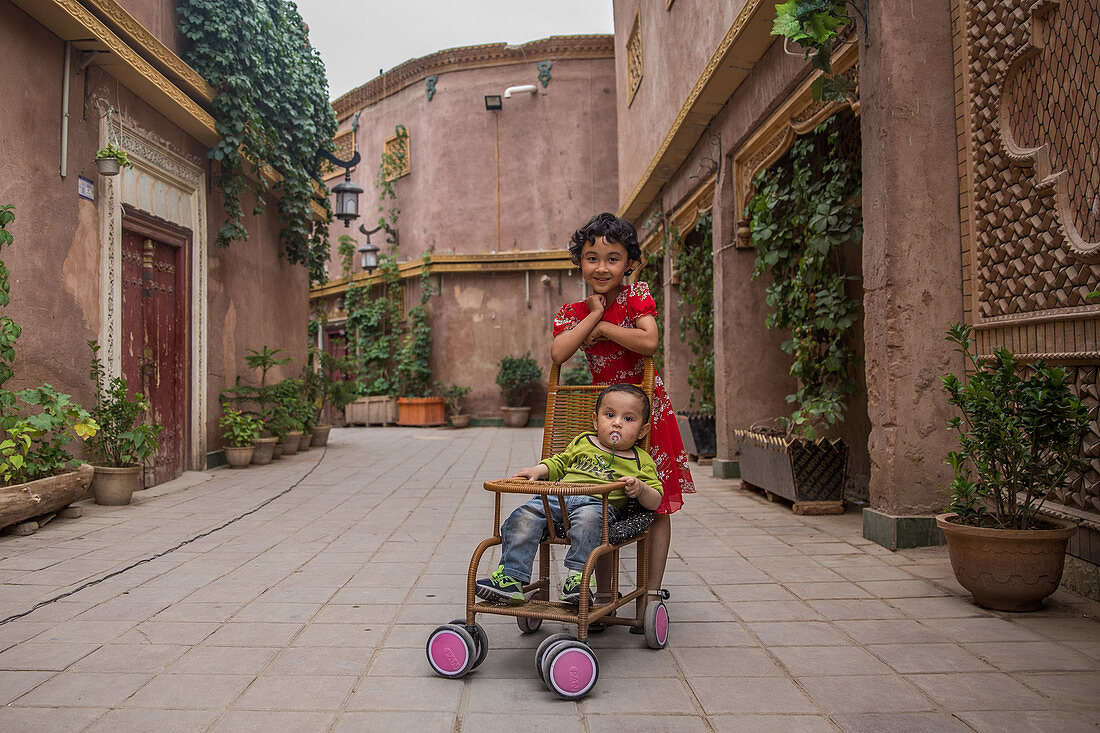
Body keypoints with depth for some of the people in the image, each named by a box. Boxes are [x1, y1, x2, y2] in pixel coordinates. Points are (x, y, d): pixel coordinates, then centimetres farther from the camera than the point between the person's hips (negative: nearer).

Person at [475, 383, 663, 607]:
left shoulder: (641, 462, 12)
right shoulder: (582, 442, 22)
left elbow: (654, 501, 10)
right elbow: (559, 464, 33)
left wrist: (640, 488, -12)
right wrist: (539, 470, 13)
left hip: (600, 503, -4)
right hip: (558, 496, 4)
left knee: (587, 518, -40)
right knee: (524, 517, -21)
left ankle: (579, 575, -30)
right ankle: (511, 578, -19)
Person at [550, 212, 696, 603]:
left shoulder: (637, 295, -7)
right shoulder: (572, 313, 2)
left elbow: (649, 342, -25)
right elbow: (558, 354, -17)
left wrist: (603, 328, -15)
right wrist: (594, 315, -14)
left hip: (648, 409, -3)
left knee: (656, 504, 2)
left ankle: (653, 591, 14)